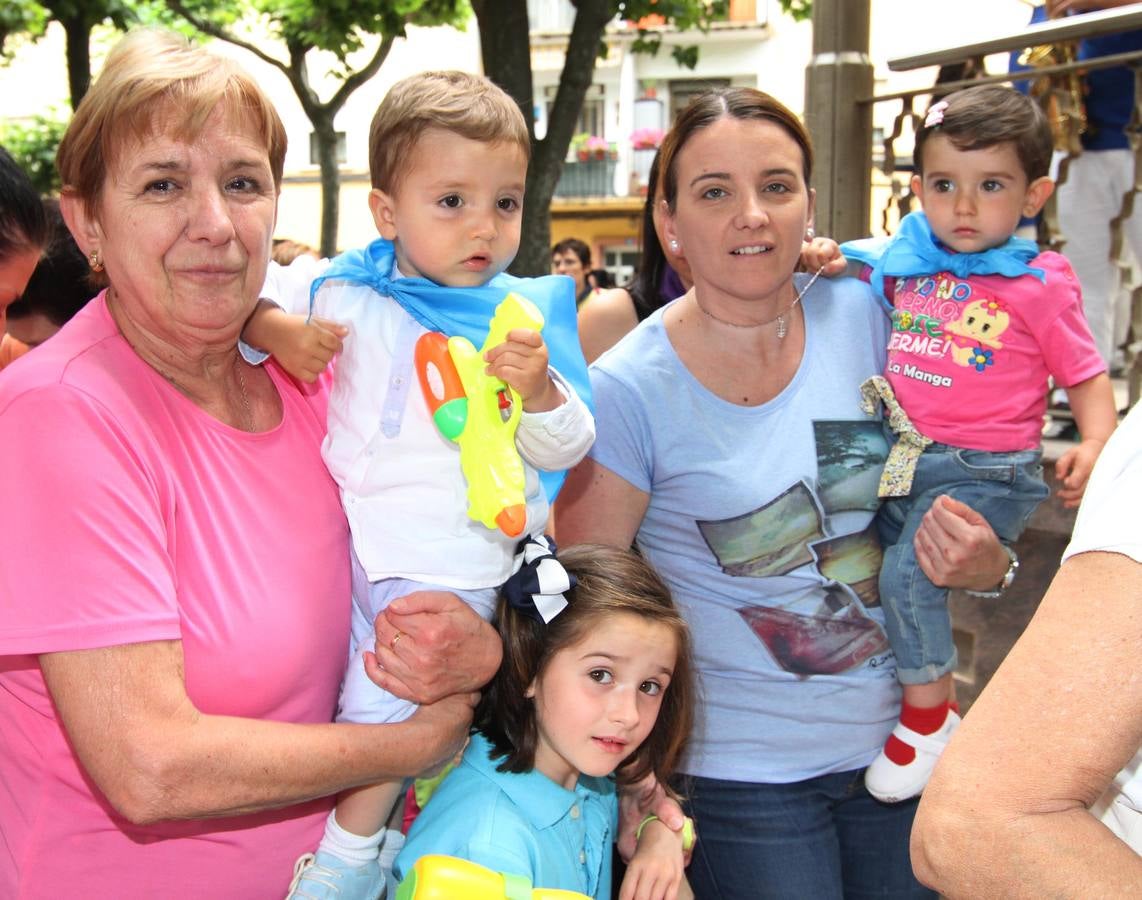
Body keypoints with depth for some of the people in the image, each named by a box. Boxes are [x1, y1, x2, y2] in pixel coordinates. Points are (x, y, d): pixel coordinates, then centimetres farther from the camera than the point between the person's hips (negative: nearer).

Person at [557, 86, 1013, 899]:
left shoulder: (863, 315, -4)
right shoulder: (629, 391, -16)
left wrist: (986, 565, -10)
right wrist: (636, 783, -16)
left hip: (893, 740, 4)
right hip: (744, 776, -4)